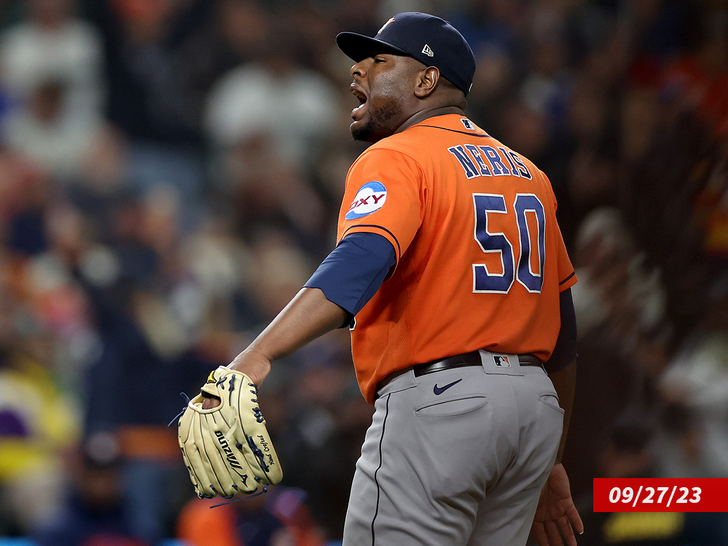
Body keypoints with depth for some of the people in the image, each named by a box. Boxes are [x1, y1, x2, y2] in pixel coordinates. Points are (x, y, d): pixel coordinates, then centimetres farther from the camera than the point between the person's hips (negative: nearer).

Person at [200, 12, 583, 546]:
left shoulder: (396, 158, -5)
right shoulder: (527, 173, 20)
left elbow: (360, 262, -26)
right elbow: (561, 326, 22)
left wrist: (259, 355, -39)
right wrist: (549, 462, 29)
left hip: (435, 404, -8)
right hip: (535, 410, 8)